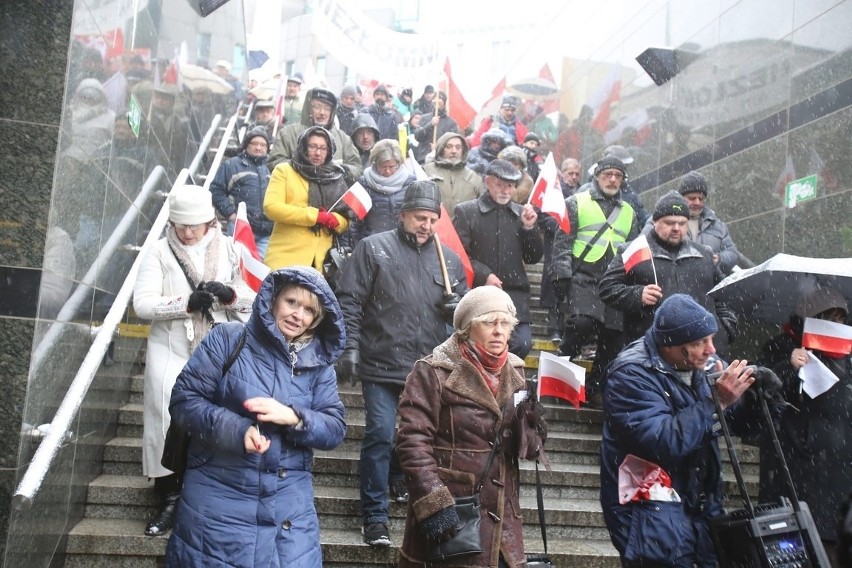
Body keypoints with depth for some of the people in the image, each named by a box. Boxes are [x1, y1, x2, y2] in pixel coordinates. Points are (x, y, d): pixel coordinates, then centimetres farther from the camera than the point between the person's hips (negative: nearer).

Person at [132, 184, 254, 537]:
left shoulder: (228, 249, 3)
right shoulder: (159, 252, -1)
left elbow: (255, 296, 5)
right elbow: (142, 303, -9)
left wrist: (230, 293, -16)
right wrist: (186, 303, -22)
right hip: (171, 352, 0)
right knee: (168, 421, -1)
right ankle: (171, 499, 16)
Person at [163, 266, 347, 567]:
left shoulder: (320, 364, 4)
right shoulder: (228, 339, -4)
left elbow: (335, 429, 0)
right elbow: (184, 397, -6)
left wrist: (293, 418, -19)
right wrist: (235, 429, -21)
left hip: (289, 501, 2)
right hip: (219, 495, -2)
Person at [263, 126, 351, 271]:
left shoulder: (336, 179, 18)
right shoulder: (284, 170, 8)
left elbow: (345, 221, 16)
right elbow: (271, 207, -7)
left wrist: (334, 220, -9)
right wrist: (316, 215, -12)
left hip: (321, 261, 3)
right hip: (286, 257, -3)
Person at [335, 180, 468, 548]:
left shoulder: (448, 258, 10)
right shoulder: (373, 248, -1)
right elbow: (349, 302, -4)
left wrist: (458, 307, -4)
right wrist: (350, 347, -11)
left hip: (428, 368, 4)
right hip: (381, 364, -4)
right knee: (380, 435, -5)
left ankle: (400, 476, 46)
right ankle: (375, 516, 8)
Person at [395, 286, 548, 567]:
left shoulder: (514, 372, 9)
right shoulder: (434, 371, -9)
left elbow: (528, 448, 12)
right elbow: (412, 441, -15)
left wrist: (530, 426, -9)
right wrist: (433, 504, -21)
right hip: (449, 516, -5)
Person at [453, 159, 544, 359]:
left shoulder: (521, 214, 13)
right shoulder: (466, 212, 4)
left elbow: (533, 258, 12)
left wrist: (530, 227, -2)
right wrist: (484, 276, -15)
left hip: (514, 295, 3)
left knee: (523, 343, -10)